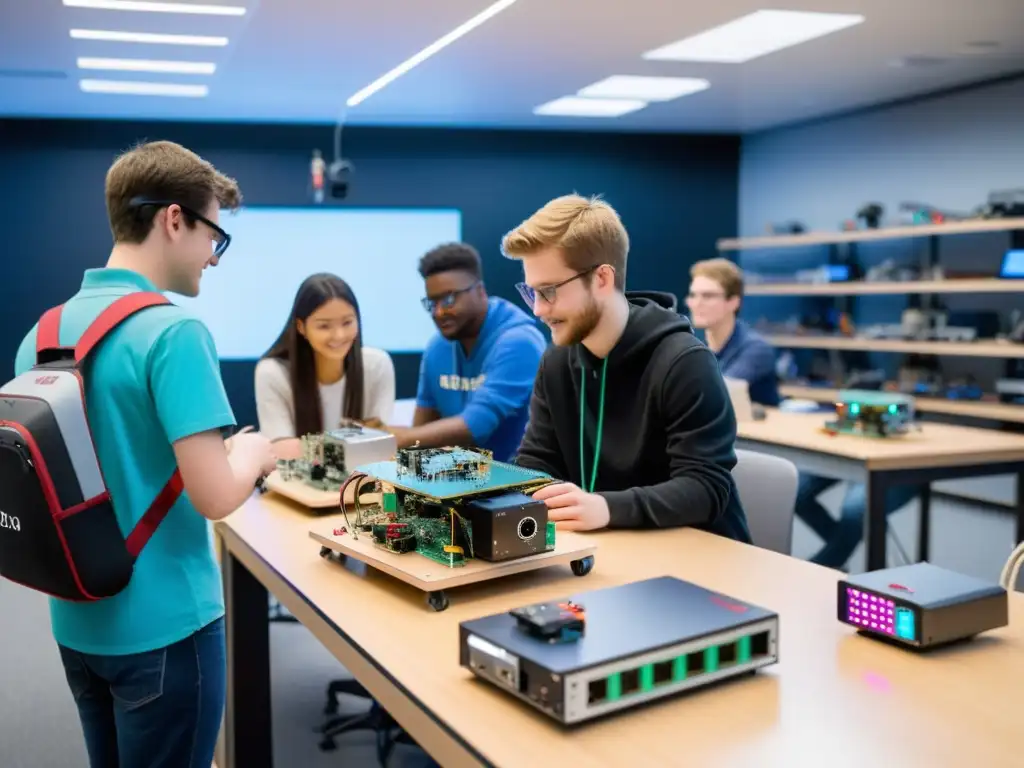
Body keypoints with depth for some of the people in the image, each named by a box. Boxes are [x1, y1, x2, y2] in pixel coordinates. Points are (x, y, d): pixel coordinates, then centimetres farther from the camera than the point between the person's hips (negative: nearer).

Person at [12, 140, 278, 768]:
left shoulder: (43, 332, 3)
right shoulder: (173, 332, -21)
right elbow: (216, 497, -25)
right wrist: (252, 454, -5)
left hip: (78, 620, 8)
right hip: (161, 625, -7)